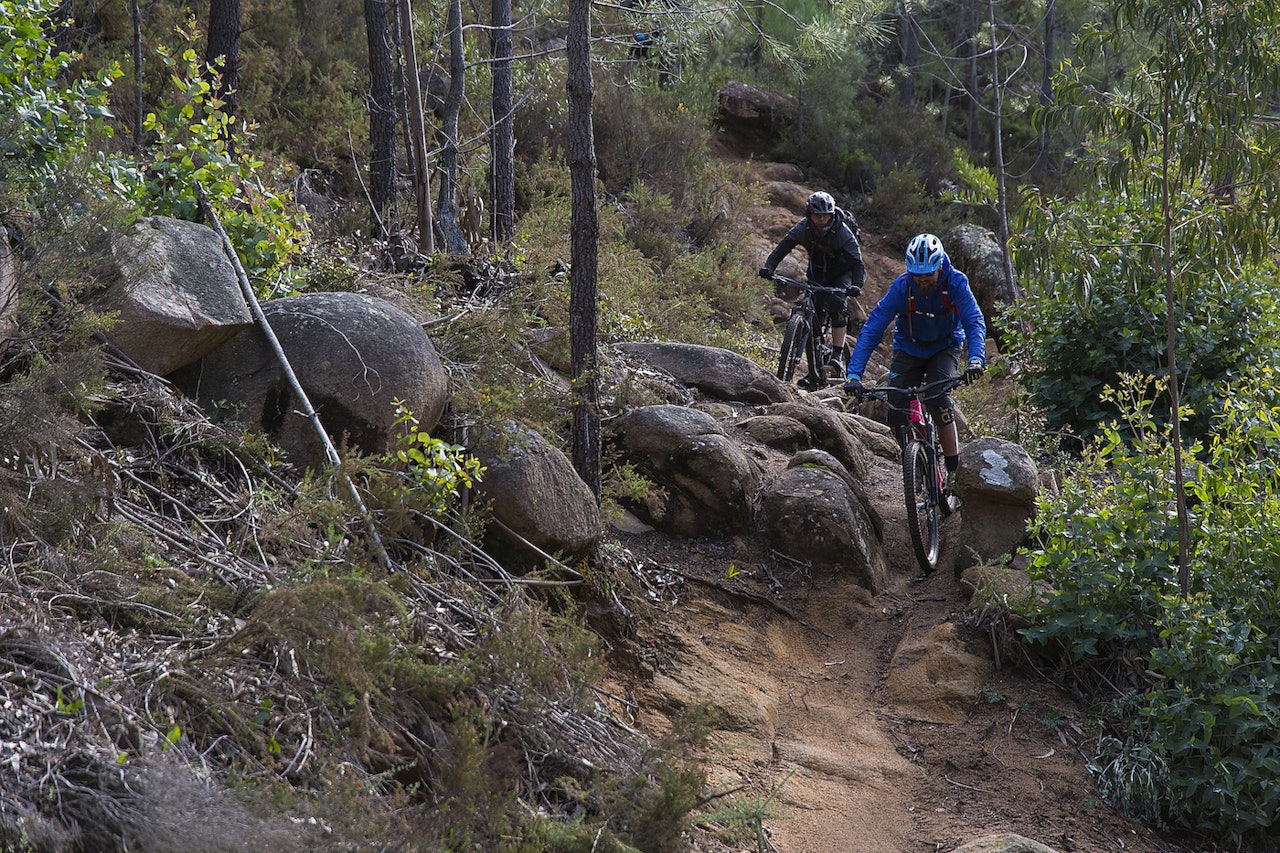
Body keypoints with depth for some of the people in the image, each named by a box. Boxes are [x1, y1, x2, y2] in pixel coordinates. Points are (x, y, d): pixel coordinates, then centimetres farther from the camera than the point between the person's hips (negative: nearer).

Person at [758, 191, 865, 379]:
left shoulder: (842, 231, -28)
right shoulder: (804, 227, -20)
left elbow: (856, 261, -33)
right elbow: (783, 247, -26)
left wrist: (856, 285, -51)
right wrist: (768, 267, -43)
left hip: (842, 273, -3)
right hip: (817, 272, 3)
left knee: (837, 304, -28)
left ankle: (837, 354, -28)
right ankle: (816, 366, 0)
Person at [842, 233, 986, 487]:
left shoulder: (956, 283, -25)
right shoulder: (901, 287, -26)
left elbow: (975, 322, -30)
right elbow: (871, 330, -28)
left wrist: (976, 359, -51)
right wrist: (854, 374, -38)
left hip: (945, 347, -1)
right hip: (909, 349, 1)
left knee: (937, 398, -28)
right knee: (896, 413, -15)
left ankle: (955, 469, -17)